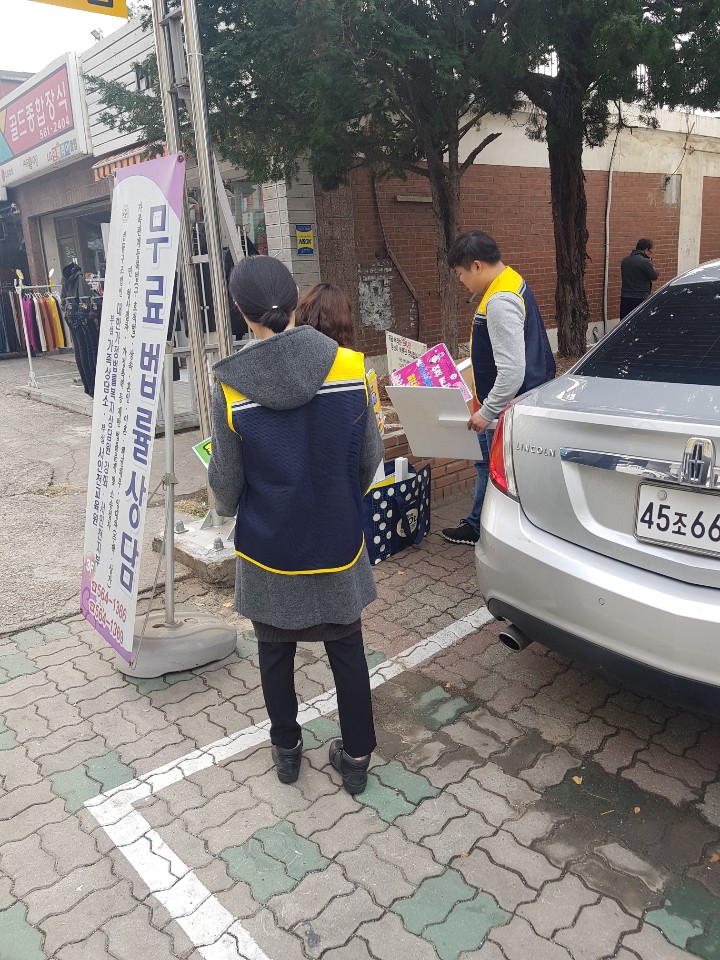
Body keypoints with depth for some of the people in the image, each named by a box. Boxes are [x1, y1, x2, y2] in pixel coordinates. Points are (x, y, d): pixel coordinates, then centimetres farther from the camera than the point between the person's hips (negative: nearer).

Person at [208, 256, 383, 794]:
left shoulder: (231, 386, -17)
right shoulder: (347, 367, -13)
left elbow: (227, 483, -8)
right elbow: (370, 458, -3)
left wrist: (229, 507, 16)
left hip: (269, 549, -1)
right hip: (338, 544, 1)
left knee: (276, 652, 21)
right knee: (347, 651, 19)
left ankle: (287, 749, 40)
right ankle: (357, 757, 33)